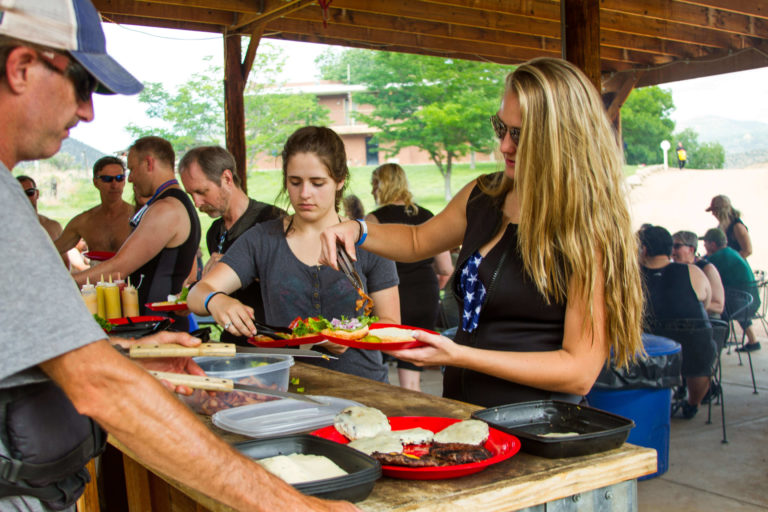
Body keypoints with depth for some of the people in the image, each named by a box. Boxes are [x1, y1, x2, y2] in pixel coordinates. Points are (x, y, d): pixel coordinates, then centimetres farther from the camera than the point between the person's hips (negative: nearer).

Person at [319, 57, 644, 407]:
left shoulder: (590, 232, -16)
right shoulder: (484, 196, 5)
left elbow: (580, 371, -17)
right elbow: (418, 241, 24)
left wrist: (460, 356, -22)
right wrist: (358, 231, 4)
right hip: (459, 413, 5)